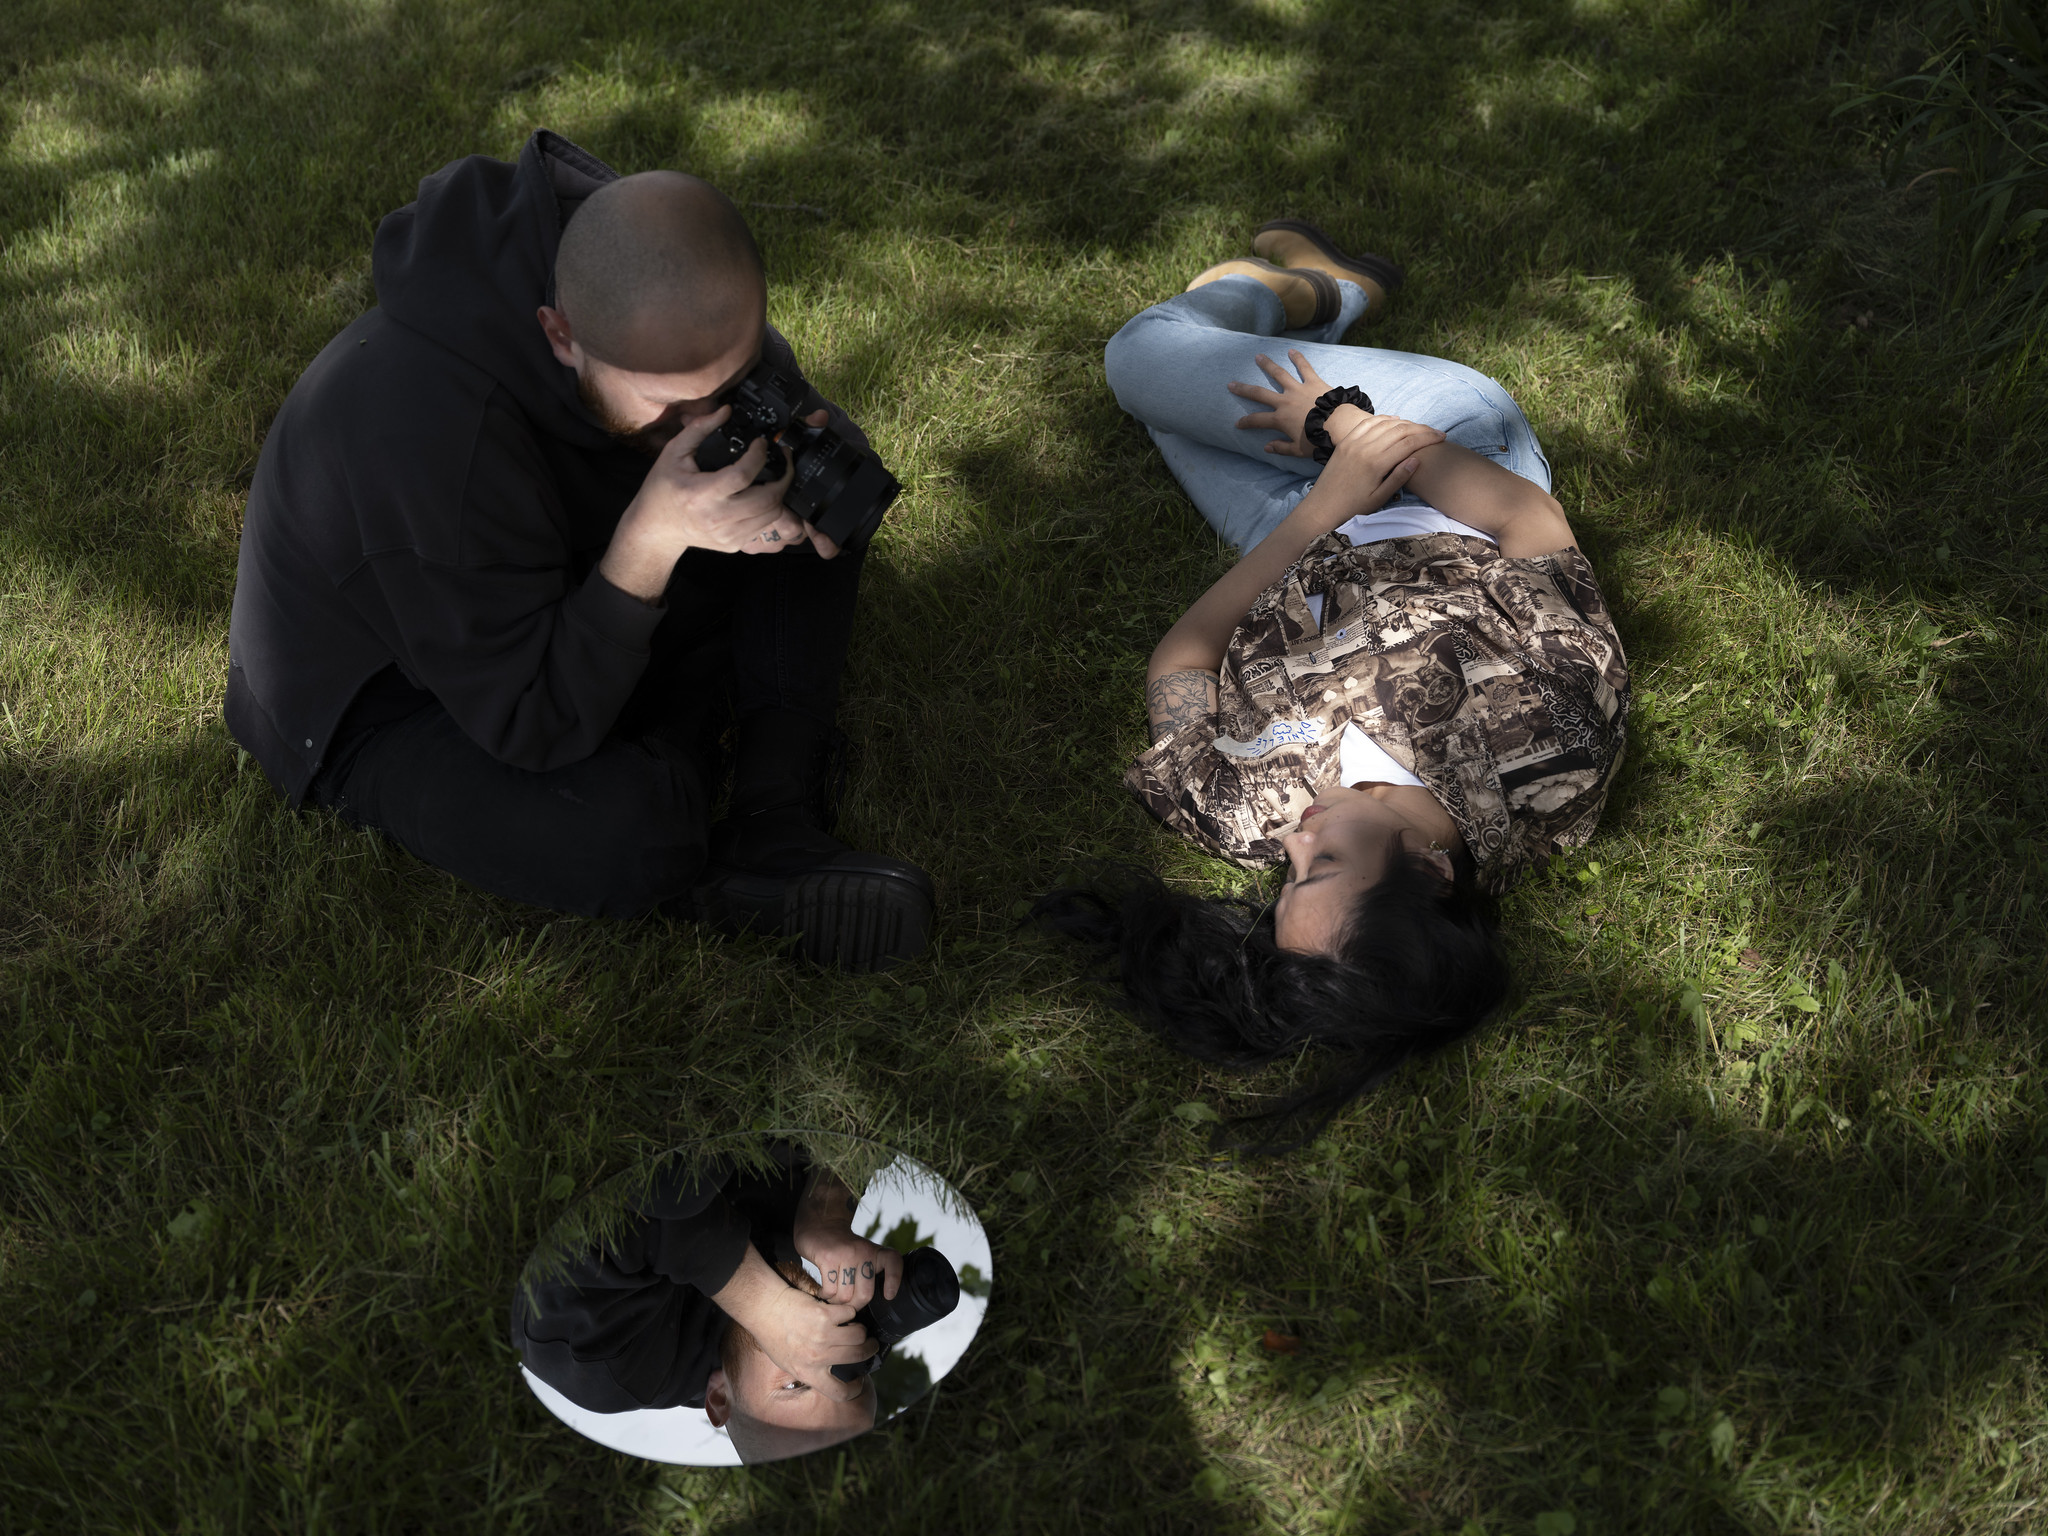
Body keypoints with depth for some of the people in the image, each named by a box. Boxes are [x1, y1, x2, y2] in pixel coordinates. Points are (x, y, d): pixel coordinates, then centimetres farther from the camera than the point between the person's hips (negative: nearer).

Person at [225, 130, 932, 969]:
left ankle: (773, 829, -11)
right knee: (630, 839, -38)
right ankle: (705, 701, -1)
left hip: (564, 598, 8)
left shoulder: (649, 288, -21)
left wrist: (793, 470, -23)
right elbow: (530, 726, -33)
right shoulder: (438, 435, -40)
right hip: (385, 699, -8)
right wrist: (652, 538, -45)